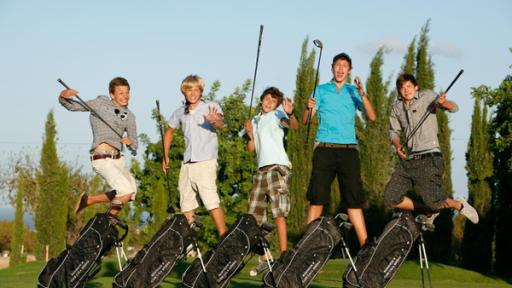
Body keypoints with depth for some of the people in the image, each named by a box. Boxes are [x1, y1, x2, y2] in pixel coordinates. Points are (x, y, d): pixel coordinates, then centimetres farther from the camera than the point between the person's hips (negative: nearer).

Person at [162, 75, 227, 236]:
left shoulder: (211, 107, -4)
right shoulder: (180, 113, 12)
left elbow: (220, 124, -24)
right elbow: (170, 132, 28)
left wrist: (214, 121, -48)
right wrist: (165, 156, 24)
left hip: (205, 162, -6)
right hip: (187, 164, 6)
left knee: (211, 202, -17)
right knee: (186, 205, 9)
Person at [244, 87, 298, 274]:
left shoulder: (277, 115, 4)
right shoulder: (255, 121, 22)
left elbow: (294, 126, -18)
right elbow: (251, 149, 19)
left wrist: (290, 113, -39)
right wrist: (250, 134, 1)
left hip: (278, 167, -7)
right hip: (261, 170, 7)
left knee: (279, 214, -14)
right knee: (255, 217, 6)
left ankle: (284, 257, -16)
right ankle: (264, 259, 14)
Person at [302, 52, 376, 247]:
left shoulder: (353, 92, 14)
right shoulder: (321, 90, 13)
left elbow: (372, 117, 2)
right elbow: (305, 120, 6)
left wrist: (362, 94, -13)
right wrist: (308, 108, -17)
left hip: (348, 149, 1)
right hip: (325, 149, -1)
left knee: (354, 198, -2)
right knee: (317, 197, -5)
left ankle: (365, 245, -4)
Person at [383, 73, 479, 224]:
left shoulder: (427, 96, 0)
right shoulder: (396, 107, 13)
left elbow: (454, 108, -5)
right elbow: (394, 131, 23)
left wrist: (443, 103, -28)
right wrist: (397, 146, 1)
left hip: (429, 157, -6)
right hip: (409, 160, 6)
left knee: (433, 200, -17)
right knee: (390, 199, -1)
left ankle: (459, 205, 16)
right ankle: (428, 212, 18)